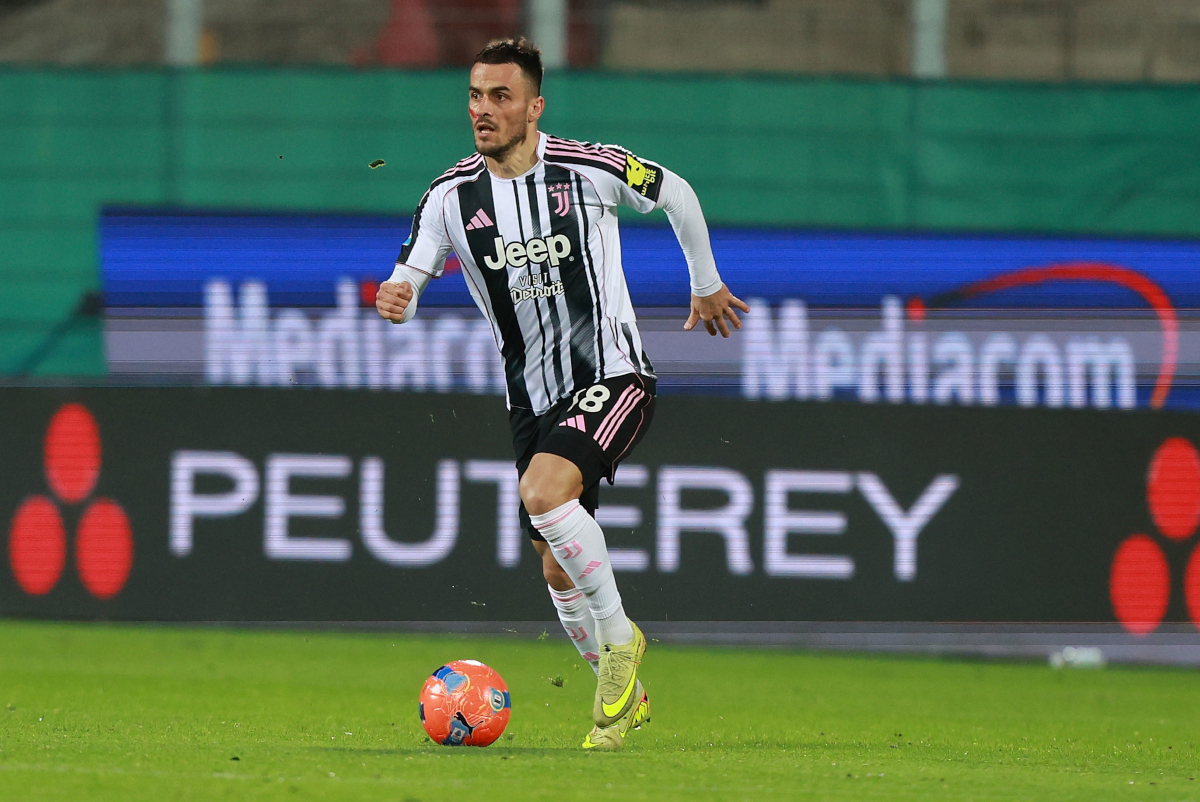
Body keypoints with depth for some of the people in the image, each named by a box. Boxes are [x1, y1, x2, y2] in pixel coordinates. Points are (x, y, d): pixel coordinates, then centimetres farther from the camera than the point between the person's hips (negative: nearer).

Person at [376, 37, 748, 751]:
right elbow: (408, 278, -7)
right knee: (559, 570, 8)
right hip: (534, 396, 5)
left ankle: (619, 638, -13)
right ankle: (624, 694, 31)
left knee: (543, 491, -31)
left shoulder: (589, 169, -13)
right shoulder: (452, 196, -6)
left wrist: (707, 284, 17)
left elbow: (675, 193, 5)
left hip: (614, 376, -5)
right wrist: (394, 300, -33)